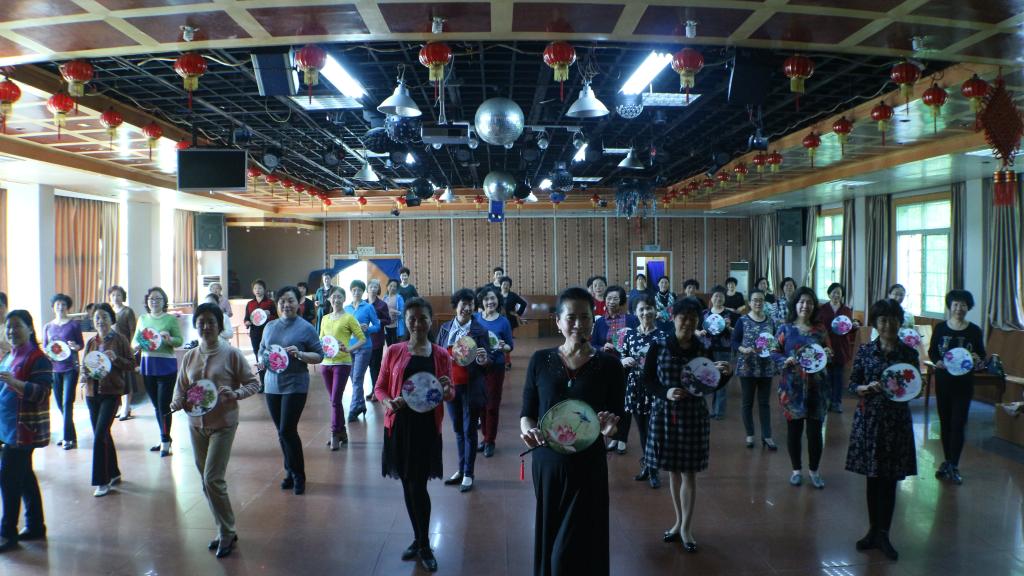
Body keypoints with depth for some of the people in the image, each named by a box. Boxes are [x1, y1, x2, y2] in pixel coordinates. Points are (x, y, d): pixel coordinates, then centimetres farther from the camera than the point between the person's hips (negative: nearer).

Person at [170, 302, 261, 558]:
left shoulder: (231, 354, -8)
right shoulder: (189, 357, 5)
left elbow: (253, 383, -3)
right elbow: (180, 388, 14)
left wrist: (235, 394, -21)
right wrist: (178, 402, -7)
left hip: (223, 424, -5)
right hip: (196, 424, 6)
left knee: (212, 479, -11)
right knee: (207, 481, 11)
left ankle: (227, 532, 7)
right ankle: (225, 531, 26)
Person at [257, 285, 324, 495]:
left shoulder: (306, 328, -6)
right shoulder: (270, 326, 8)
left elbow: (319, 356, -4)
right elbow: (261, 350, 18)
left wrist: (299, 354, -21)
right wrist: (262, 360, -4)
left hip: (295, 386, -5)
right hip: (272, 385, 5)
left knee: (287, 430, -9)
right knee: (282, 432, 11)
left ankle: (298, 475, 7)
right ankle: (290, 472, 26)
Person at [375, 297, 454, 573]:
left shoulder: (441, 355, 2)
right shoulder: (394, 352, 2)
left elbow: (450, 394, 7)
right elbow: (380, 387, 5)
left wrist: (446, 390, -16)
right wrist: (389, 401, -16)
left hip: (427, 426, -2)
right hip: (399, 425, 2)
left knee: (418, 485, -4)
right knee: (407, 484, 10)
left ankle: (424, 545, 14)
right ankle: (419, 539, 27)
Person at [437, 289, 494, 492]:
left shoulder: (480, 331, -6)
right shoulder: (445, 328, 3)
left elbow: (489, 359, -6)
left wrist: (484, 359, -29)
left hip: (471, 387, -3)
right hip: (450, 386, 4)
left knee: (469, 430, 4)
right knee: (458, 429, 15)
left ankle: (468, 474, 15)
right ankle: (461, 470, 28)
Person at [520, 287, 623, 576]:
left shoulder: (609, 365, -5)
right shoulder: (540, 360, -2)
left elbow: (617, 420, -2)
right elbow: (526, 413, 3)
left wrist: (610, 428, -24)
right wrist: (528, 430, -18)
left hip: (588, 467, -2)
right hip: (546, 463, 2)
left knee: (579, 551, 3)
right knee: (548, 543, 16)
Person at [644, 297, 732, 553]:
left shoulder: (704, 348, -3)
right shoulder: (659, 345, -6)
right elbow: (647, 380, -2)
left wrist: (724, 374, -16)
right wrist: (665, 393, -19)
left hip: (694, 415, 0)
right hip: (665, 414, 0)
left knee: (689, 473, 3)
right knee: (673, 471, 12)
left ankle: (686, 527, 16)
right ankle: (679, 521, 28)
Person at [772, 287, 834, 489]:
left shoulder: (820, 329, 6)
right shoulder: (785, 328, 1)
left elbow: (830, 354, 12)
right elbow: (774, 352, 1)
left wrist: (828, 354, -10)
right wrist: (786, 361, -18)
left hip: (816, 386, 1)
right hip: (792, 386, -1)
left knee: (815, 429, 3)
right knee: (794, 428, 6)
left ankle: (814, 470, 21)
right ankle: (796, 469, 22)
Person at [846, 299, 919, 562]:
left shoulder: (909, 353, 1)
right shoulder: (865, 351, 1)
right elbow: (852, 385, 2)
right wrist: (867, 388, -17)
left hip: (896, 421, 0)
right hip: (869, 419, 0)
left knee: (889, 480, 3)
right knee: (873, 478, 8)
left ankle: (881, 533, 15)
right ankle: (875, 530, 21)